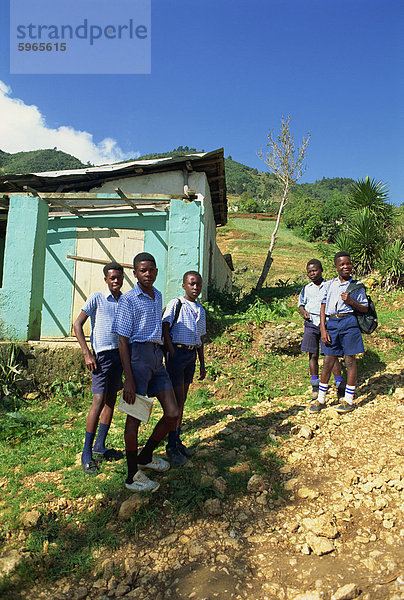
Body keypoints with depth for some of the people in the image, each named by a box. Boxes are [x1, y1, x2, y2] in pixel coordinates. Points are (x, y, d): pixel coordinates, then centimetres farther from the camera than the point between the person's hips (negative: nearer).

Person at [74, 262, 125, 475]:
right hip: (102, 354, -6)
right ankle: (87, 453, 0)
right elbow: (77, 325, -4)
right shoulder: (96, 298, -2)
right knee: (99, 400, -10)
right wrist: (87, 354, -12)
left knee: (111, 400, 9)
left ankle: (100, 446, 20)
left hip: (119, 354, 6)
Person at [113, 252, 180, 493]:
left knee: (173, 414, 4)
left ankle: (146, 456, 28)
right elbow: (123, 340, -10)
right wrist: (129, 380, -15)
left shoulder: (158, 296, 15)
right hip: (138, 355, -7)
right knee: (135, 416, 2)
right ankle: (133, 476, 16)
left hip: (157, 357, 7)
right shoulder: (129, 300, -6)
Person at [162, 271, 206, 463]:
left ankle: (177, 440, 23)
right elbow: (165, 328, -11)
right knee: (177, 399, -5)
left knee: (182, 399, 12)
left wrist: (202, 364, 18)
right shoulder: (176, 304, -3)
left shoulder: (201, 310, 16)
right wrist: (172, 353, -18)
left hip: (191, 354, 6)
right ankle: (171, 445, 6)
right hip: (177, 352, -6)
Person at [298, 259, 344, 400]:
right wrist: (303, 312, 1)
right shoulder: (306, 289, 13)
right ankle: (315, 386, 17)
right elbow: (301, 303, 22)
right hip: (311, 324, 3)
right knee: (313, 355, 5)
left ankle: (339, 385, 3)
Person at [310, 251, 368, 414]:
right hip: (331, 323, 2)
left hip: (349, 323, -2)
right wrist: (323, 330, 1)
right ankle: (320, 399, 17)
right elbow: (323, 307, 10)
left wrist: (350, 301, -12)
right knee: (327, 362, 5)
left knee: (350, 361, 3)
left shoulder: (356, 286, 6)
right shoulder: (329, 285, 11)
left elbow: (365, 309, 6)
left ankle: (348, 400, 15)